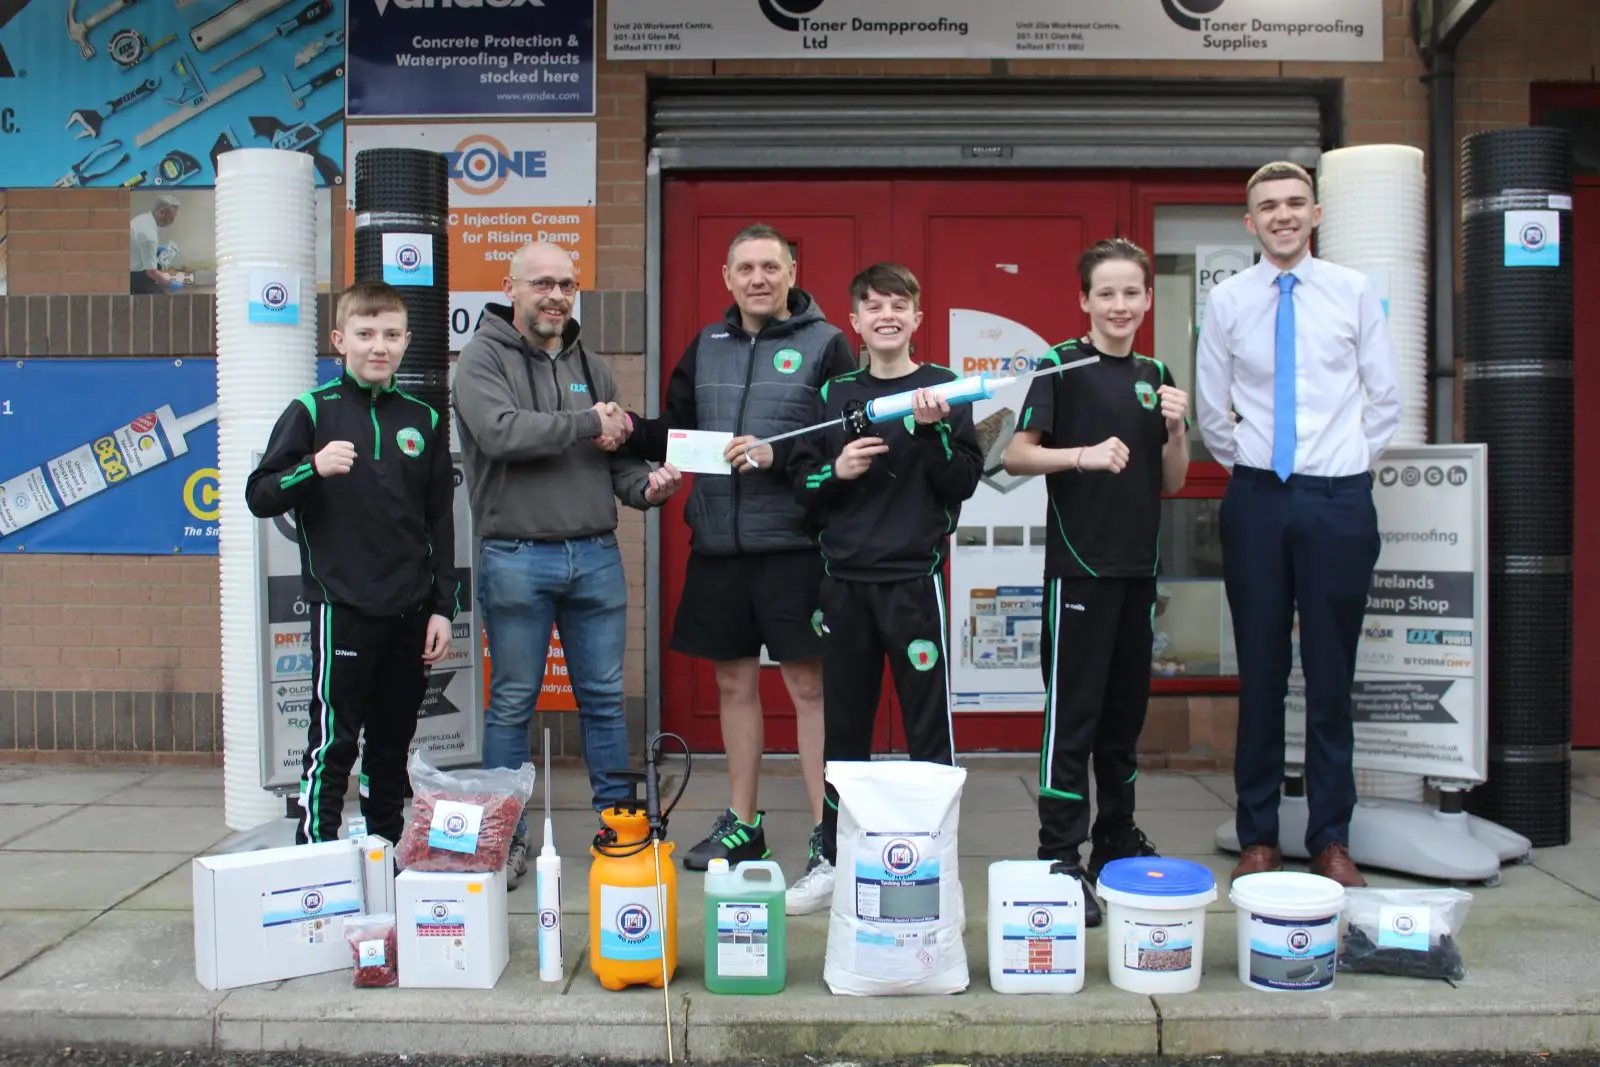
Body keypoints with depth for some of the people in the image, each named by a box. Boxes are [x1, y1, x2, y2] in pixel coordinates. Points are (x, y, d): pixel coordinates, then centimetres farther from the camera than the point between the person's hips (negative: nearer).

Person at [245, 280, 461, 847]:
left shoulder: (424, 420, 9)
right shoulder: (313, 411, 0)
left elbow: (441, 522, 11)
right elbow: (259, 496, -3)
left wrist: (443, 606, 7)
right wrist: (314, 467, -22)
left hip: (410, 612, 4)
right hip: (343, 606, -4)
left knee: (393, 742, 13)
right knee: (333, 741, -1)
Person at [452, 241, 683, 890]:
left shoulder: (589, 366, 15)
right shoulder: (484, 357, -2)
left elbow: (615, 454, 15)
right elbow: (501, 432, -19)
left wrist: (644, 486, -6)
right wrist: (585, 424, -12)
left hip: (596, 555, 5)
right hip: (516, 559, -4)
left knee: (605, 698, 10)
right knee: (513, 703, 5)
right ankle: (505, 838, 17)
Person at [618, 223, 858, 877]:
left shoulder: (825, 344, -1)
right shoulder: (706, 346, 14)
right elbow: (676, 432, 18)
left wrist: (778, 455, -21)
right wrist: (631, 429, -1)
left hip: (793, 544, -5)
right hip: (717, 545, 5)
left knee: (808, 685, 0)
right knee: (734, 683, 12)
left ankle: (827, 830, 10)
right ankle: (741, 825, 25)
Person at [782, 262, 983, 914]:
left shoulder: (943, 388, 3)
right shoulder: (835, 393, 10)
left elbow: (965, 483, -3)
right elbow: (800, 484, 10)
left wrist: (933, 430, -17)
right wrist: (836, 471, -9)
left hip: (914, 578, -3)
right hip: (845, 579, 3)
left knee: (928, 727, 2)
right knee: (844, 726, 10)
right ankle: (835, 859, 21)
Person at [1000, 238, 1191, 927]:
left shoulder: (1156, 375, 12)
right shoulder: (1062, 365, -4)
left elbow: (1171, 483, 13)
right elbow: (1016, 456, -8)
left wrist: (1176, 430, -4)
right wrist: (1086, 454, -22)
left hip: (1138, 565, 6)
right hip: (1078, 564, -6)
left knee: (1126, 713, 14)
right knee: (1071, 715, -4)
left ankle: (1118, 843, 27)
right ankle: (1060, 857, 2)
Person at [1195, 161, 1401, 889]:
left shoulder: (1354, 293, 3)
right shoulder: (1227, 301, 4)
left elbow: (1385, 397, 9)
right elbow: (1210, 408, 11)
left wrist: (1354, 461, 9)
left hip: (1337, 500, 0)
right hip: (1257, 500, 0)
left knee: (1331, 672, 5)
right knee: (1260, 670, 5)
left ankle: (1331, 840, 17)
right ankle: (1258, 836, 16)